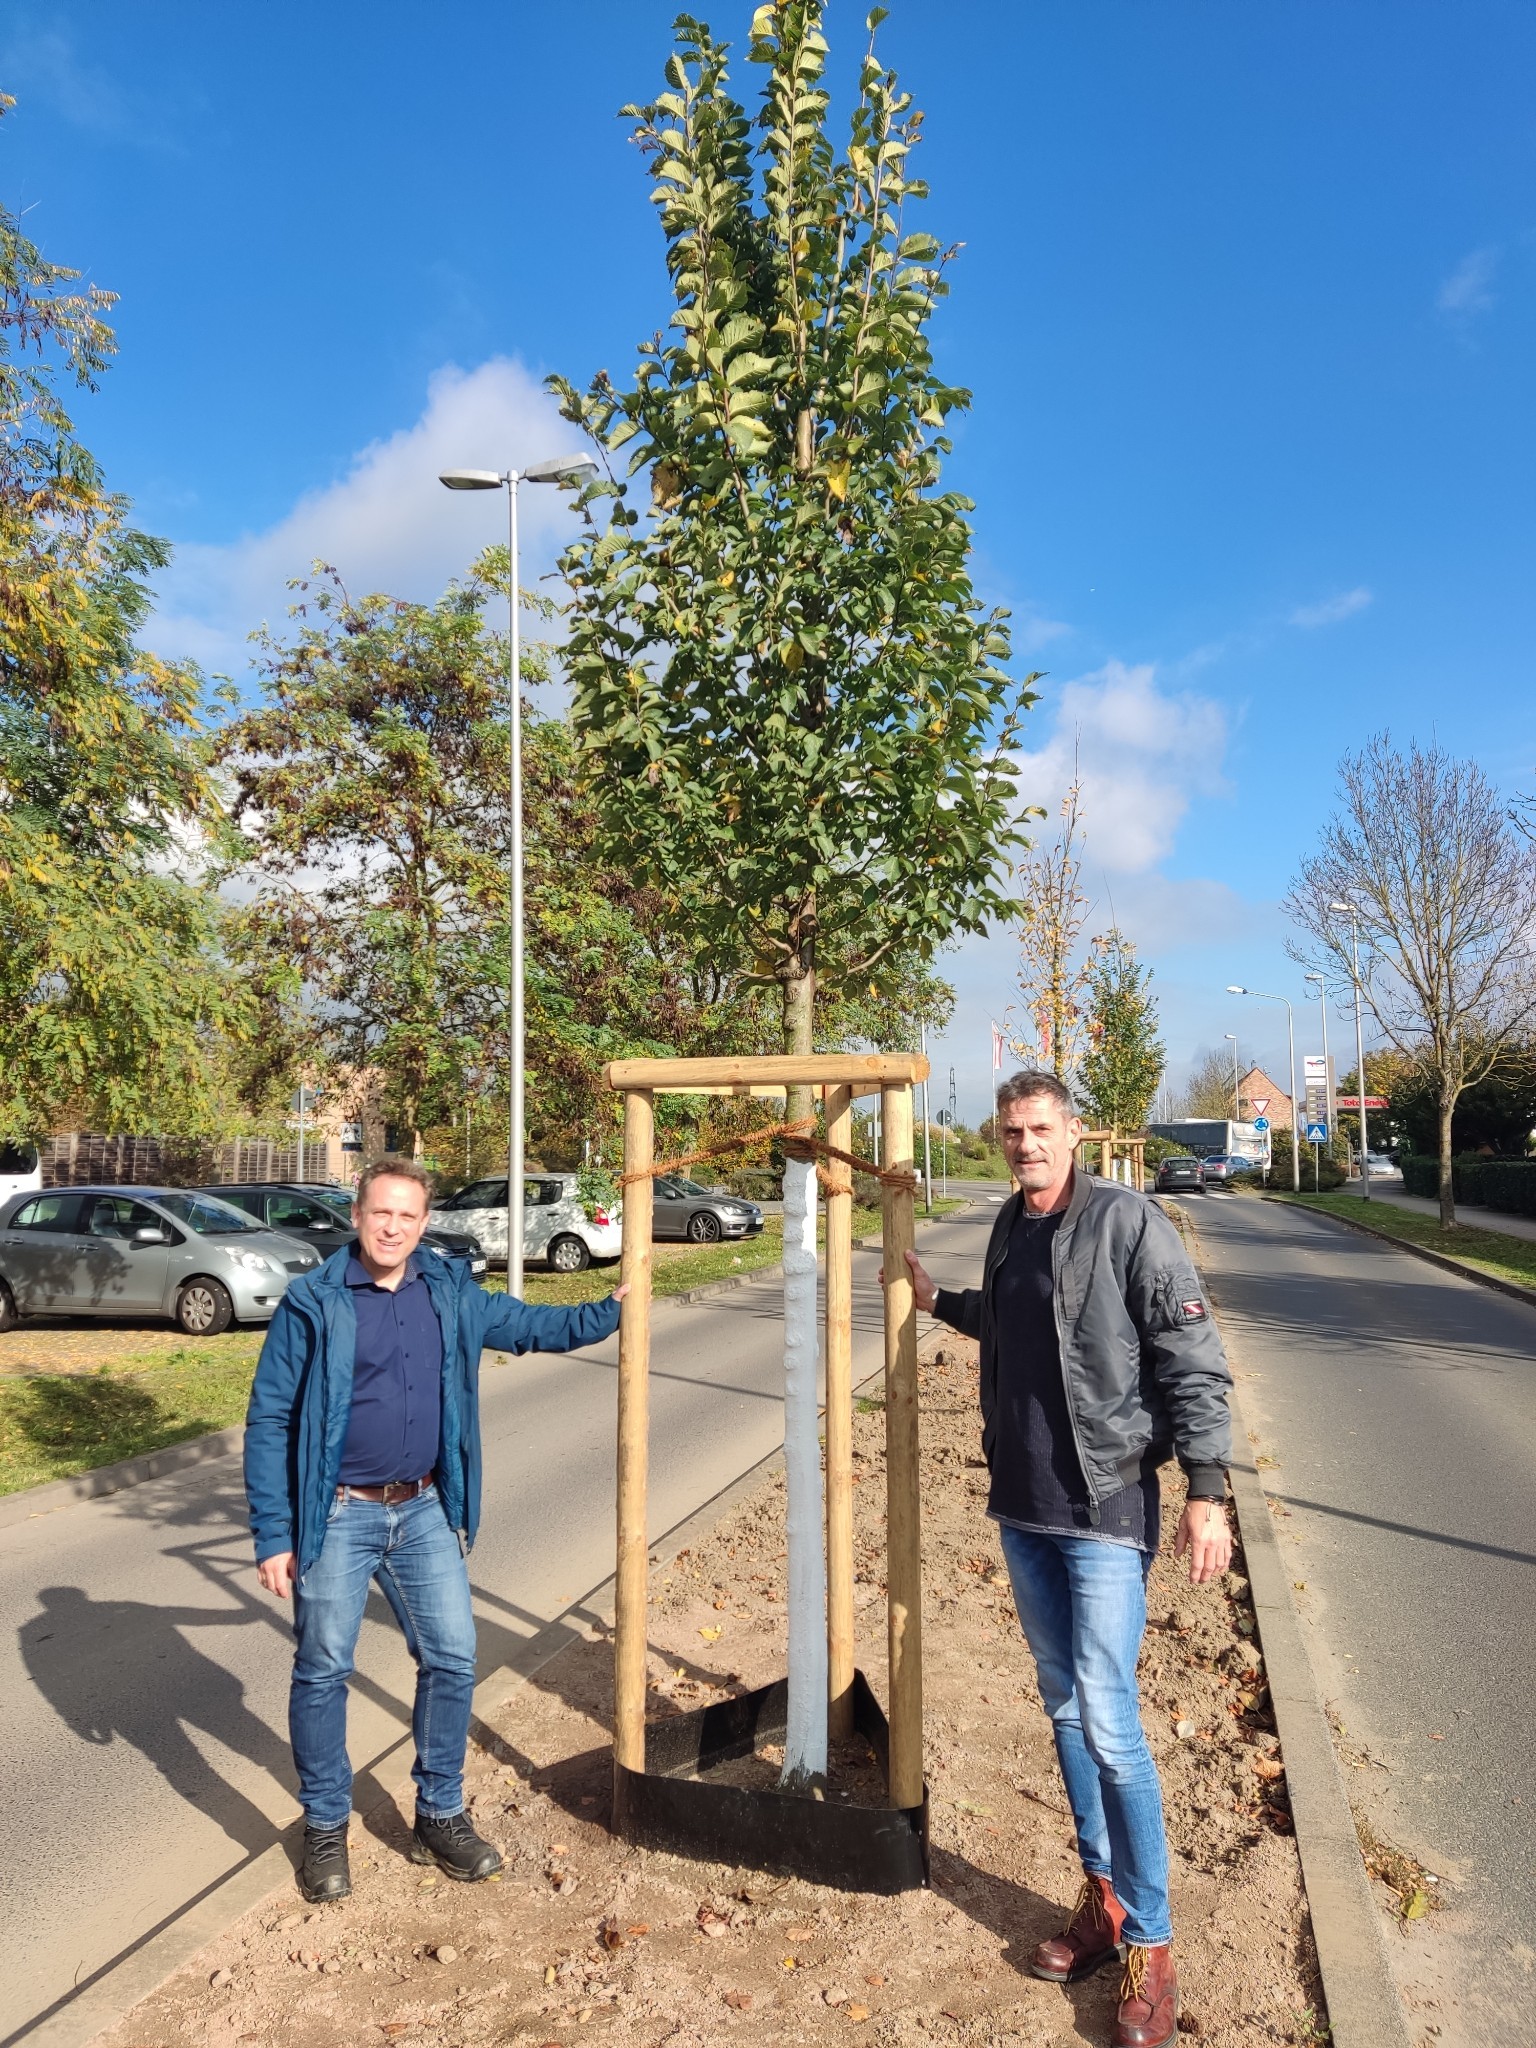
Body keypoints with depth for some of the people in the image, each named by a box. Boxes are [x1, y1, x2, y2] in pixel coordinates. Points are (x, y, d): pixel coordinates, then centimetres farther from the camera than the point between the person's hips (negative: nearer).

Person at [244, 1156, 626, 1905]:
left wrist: (610, 1312, 11)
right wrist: (273, 1536, -11)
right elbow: (268, 1423, -10)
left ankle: (439, 1816, 28)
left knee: (452, 1659, 8)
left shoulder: (451, 1295, 2)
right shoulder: (312, 1304, -12)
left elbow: (526, 1325, 19)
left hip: (424, 1511, 4)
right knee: (322, 1672, 8)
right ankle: (325, 1828, 29)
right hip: (336, 1517, -4)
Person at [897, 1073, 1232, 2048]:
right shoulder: (1011, 1228, 7)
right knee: (1065, 1706, 15)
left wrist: (1207, 1491, -20)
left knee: (1108, 1721, -6)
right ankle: (1104, 1900, 31)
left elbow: (1194, 1363, -15)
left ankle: (1150, 1944, 12)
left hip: (1106, 1509, -7)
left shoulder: (1128, 1222, -14)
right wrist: (937, 1298, 21)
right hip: (1022, 1507, 7)